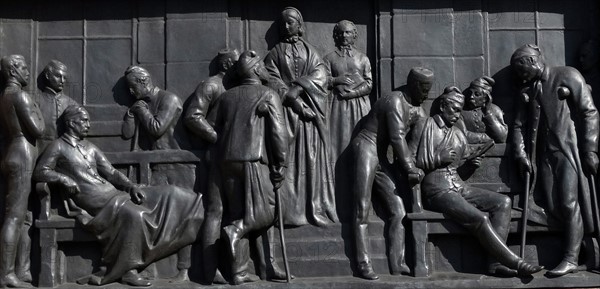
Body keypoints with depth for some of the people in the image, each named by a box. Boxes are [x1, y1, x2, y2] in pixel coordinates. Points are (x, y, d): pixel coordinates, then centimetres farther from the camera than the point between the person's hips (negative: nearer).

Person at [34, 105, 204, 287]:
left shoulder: (91, 148, 22)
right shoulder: (58, 146, 4)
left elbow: (111, 173, 16)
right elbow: (40, 172, -6)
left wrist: (132, 187, -1)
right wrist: (63, 178, -21)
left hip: (113, 192, 8)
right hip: (93, 200, -8)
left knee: (168, 194, -2)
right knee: (133, 214, -35)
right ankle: (126, 270, -23)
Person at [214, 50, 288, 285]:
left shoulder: (226, 97, 16)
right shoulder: (268, 95, 1)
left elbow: (218, 131, 18)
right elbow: (278, 133, -6)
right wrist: (280, 166, -2)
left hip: (227, 160, 6)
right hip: (254, 160, -6)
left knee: (237, 212, 9)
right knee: (265, 213, 2)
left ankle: (238, 272, 7)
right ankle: (236, 229, -26)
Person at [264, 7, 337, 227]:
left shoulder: (311, 52, 15)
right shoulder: (274, 53, 11)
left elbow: (320, 75, -1)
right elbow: (272, 81, -2)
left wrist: (299, 88, -16)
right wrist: (291, 99, -16)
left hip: (310, 110, 1)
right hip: (285, 110, -1)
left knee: (312, 158, -2)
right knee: (287, 159, -6)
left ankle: (316, 209, 0)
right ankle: (290, 211, -6)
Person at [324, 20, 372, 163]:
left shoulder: (363, 58, 12)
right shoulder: (329, 58, 11)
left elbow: (369, 85, 5)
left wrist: (350, 93, -8)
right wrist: (336, 80, -14)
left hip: (359, 104, 1)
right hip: (338, 104, -1)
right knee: (339, 138, -7)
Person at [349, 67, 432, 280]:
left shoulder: (417, 110, 13)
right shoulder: (395, 102, -13)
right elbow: (398, 138, -17)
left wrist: (411, 168, -4)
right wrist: (410, 169, -13)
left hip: (381, 157, 9)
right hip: (365, 148, -9)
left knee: (397, 209, 1)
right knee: (362, 209, -11)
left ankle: (397, 263, 0)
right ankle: (363, 264, -13)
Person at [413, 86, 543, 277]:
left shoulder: (458, 134, 20)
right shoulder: (426, 127, -1)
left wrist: (471, 162, 2)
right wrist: (438, 159, -15)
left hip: (459, 187, 8)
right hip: (437, 190, -8)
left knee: (503, 202, -11)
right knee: (480, 218, -26)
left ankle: (496, 262, -19)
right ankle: (515, 263, -18)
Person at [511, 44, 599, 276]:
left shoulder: (567, 76, -2)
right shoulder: (529, 90, 15)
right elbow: (519, 124, 12)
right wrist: (521, 154, -1)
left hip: (569, 151, -6)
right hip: (544, 154, 6)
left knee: (569, 204, -11)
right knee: (553, 208, 1)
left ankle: (571, 259, -7)